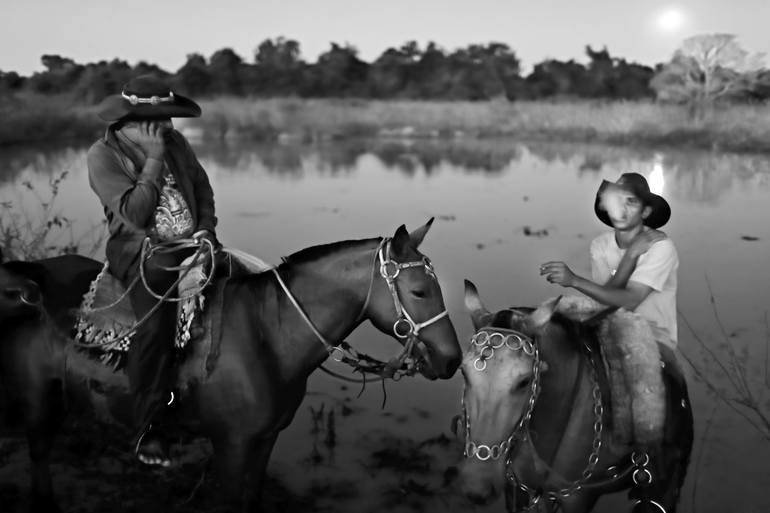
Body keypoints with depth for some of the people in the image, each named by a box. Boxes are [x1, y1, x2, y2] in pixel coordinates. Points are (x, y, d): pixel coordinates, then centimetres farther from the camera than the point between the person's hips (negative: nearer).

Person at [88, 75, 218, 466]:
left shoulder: (174, 142, 7)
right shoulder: (103, 155, -8)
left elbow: (203, 189, 16)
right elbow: (135, 213, -19)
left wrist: (205, 229, 0)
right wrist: (153, 159, -19)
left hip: (191, 245, 6)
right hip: (143, 254, -6)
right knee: (155, 324, -26)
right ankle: (147, 430, -12)